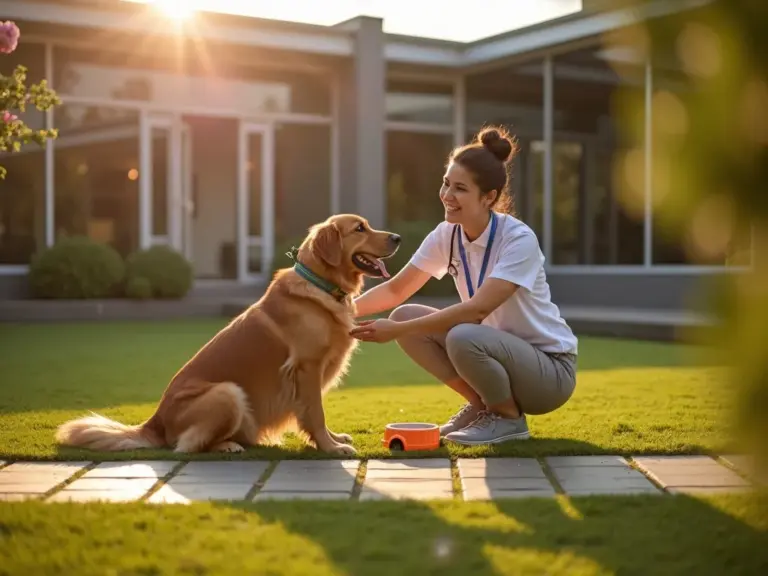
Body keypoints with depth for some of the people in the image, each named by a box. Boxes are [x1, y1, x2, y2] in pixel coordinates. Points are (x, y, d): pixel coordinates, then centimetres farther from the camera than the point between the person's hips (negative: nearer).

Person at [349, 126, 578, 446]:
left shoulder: (518, 239, -23)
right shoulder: (447, 235, -3)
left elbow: (477, 309, -32)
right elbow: (395, 289, 1)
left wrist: (396, 330, -33)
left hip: (550, 367, -7)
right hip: (498, 350, 7)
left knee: (463, 338, -35)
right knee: (406, 315, -9)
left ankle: (510, 417, -6)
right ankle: (482, 404, 5)